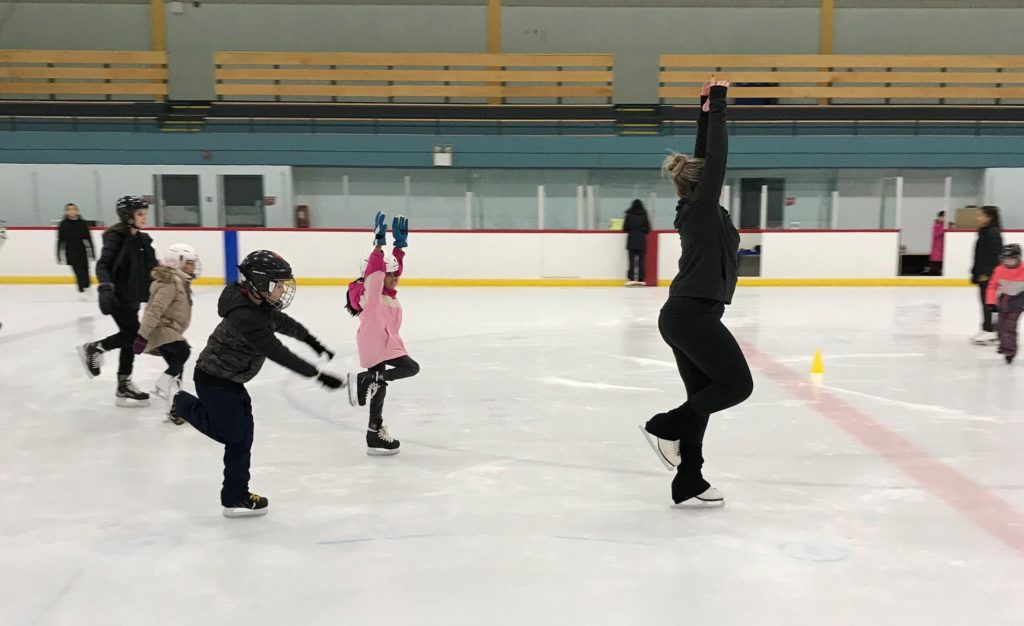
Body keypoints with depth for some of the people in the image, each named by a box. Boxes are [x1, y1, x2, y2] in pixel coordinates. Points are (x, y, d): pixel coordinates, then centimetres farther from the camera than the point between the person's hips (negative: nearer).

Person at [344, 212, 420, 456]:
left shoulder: (385, 292, 12)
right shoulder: (369, 291, -12)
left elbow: (395, 268, 19)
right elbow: (375, 268, -27)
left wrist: (400, 244, 13)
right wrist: (379, 243, -31)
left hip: (382, 345, 10)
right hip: (376, 345, -10)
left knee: (379, 387, 13)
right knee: (410, 367, -15)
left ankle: (376, 435, 20)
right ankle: (367, 379, -9)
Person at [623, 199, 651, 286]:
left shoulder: (629, 215, -4)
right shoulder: (644, 215, -1)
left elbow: (625, 228, -2)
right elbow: (648, 229, 1)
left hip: (631, 240, -1)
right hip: (642, 240, 1)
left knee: (632, 260, 1)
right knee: (641, 260, 4)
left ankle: (631, 278, -5)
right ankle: (640, 279, 2)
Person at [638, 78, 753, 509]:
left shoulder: (692, 209, 13)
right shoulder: (703, 208, -8)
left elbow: (704, 157, 21)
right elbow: (717, 156, -11)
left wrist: (705, 111, 20)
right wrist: (717, 106, -4)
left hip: (682, 315, 9)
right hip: (695, 316, -9)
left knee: (702, 396, 9)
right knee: (737, 386, 1)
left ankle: (688, 485, 12)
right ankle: (664, 427, 3)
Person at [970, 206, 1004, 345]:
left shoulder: (993, 233, -15)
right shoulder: (983, 232, 14)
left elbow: (994, 255, -20)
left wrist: (986, 273, -22)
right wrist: (976, 272, 20)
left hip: (990, 275, -10)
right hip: (983, 274, 10)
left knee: (989, 303, -5)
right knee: (986, 302, 12)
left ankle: (991, 332, -1)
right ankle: (987, 330, 18)